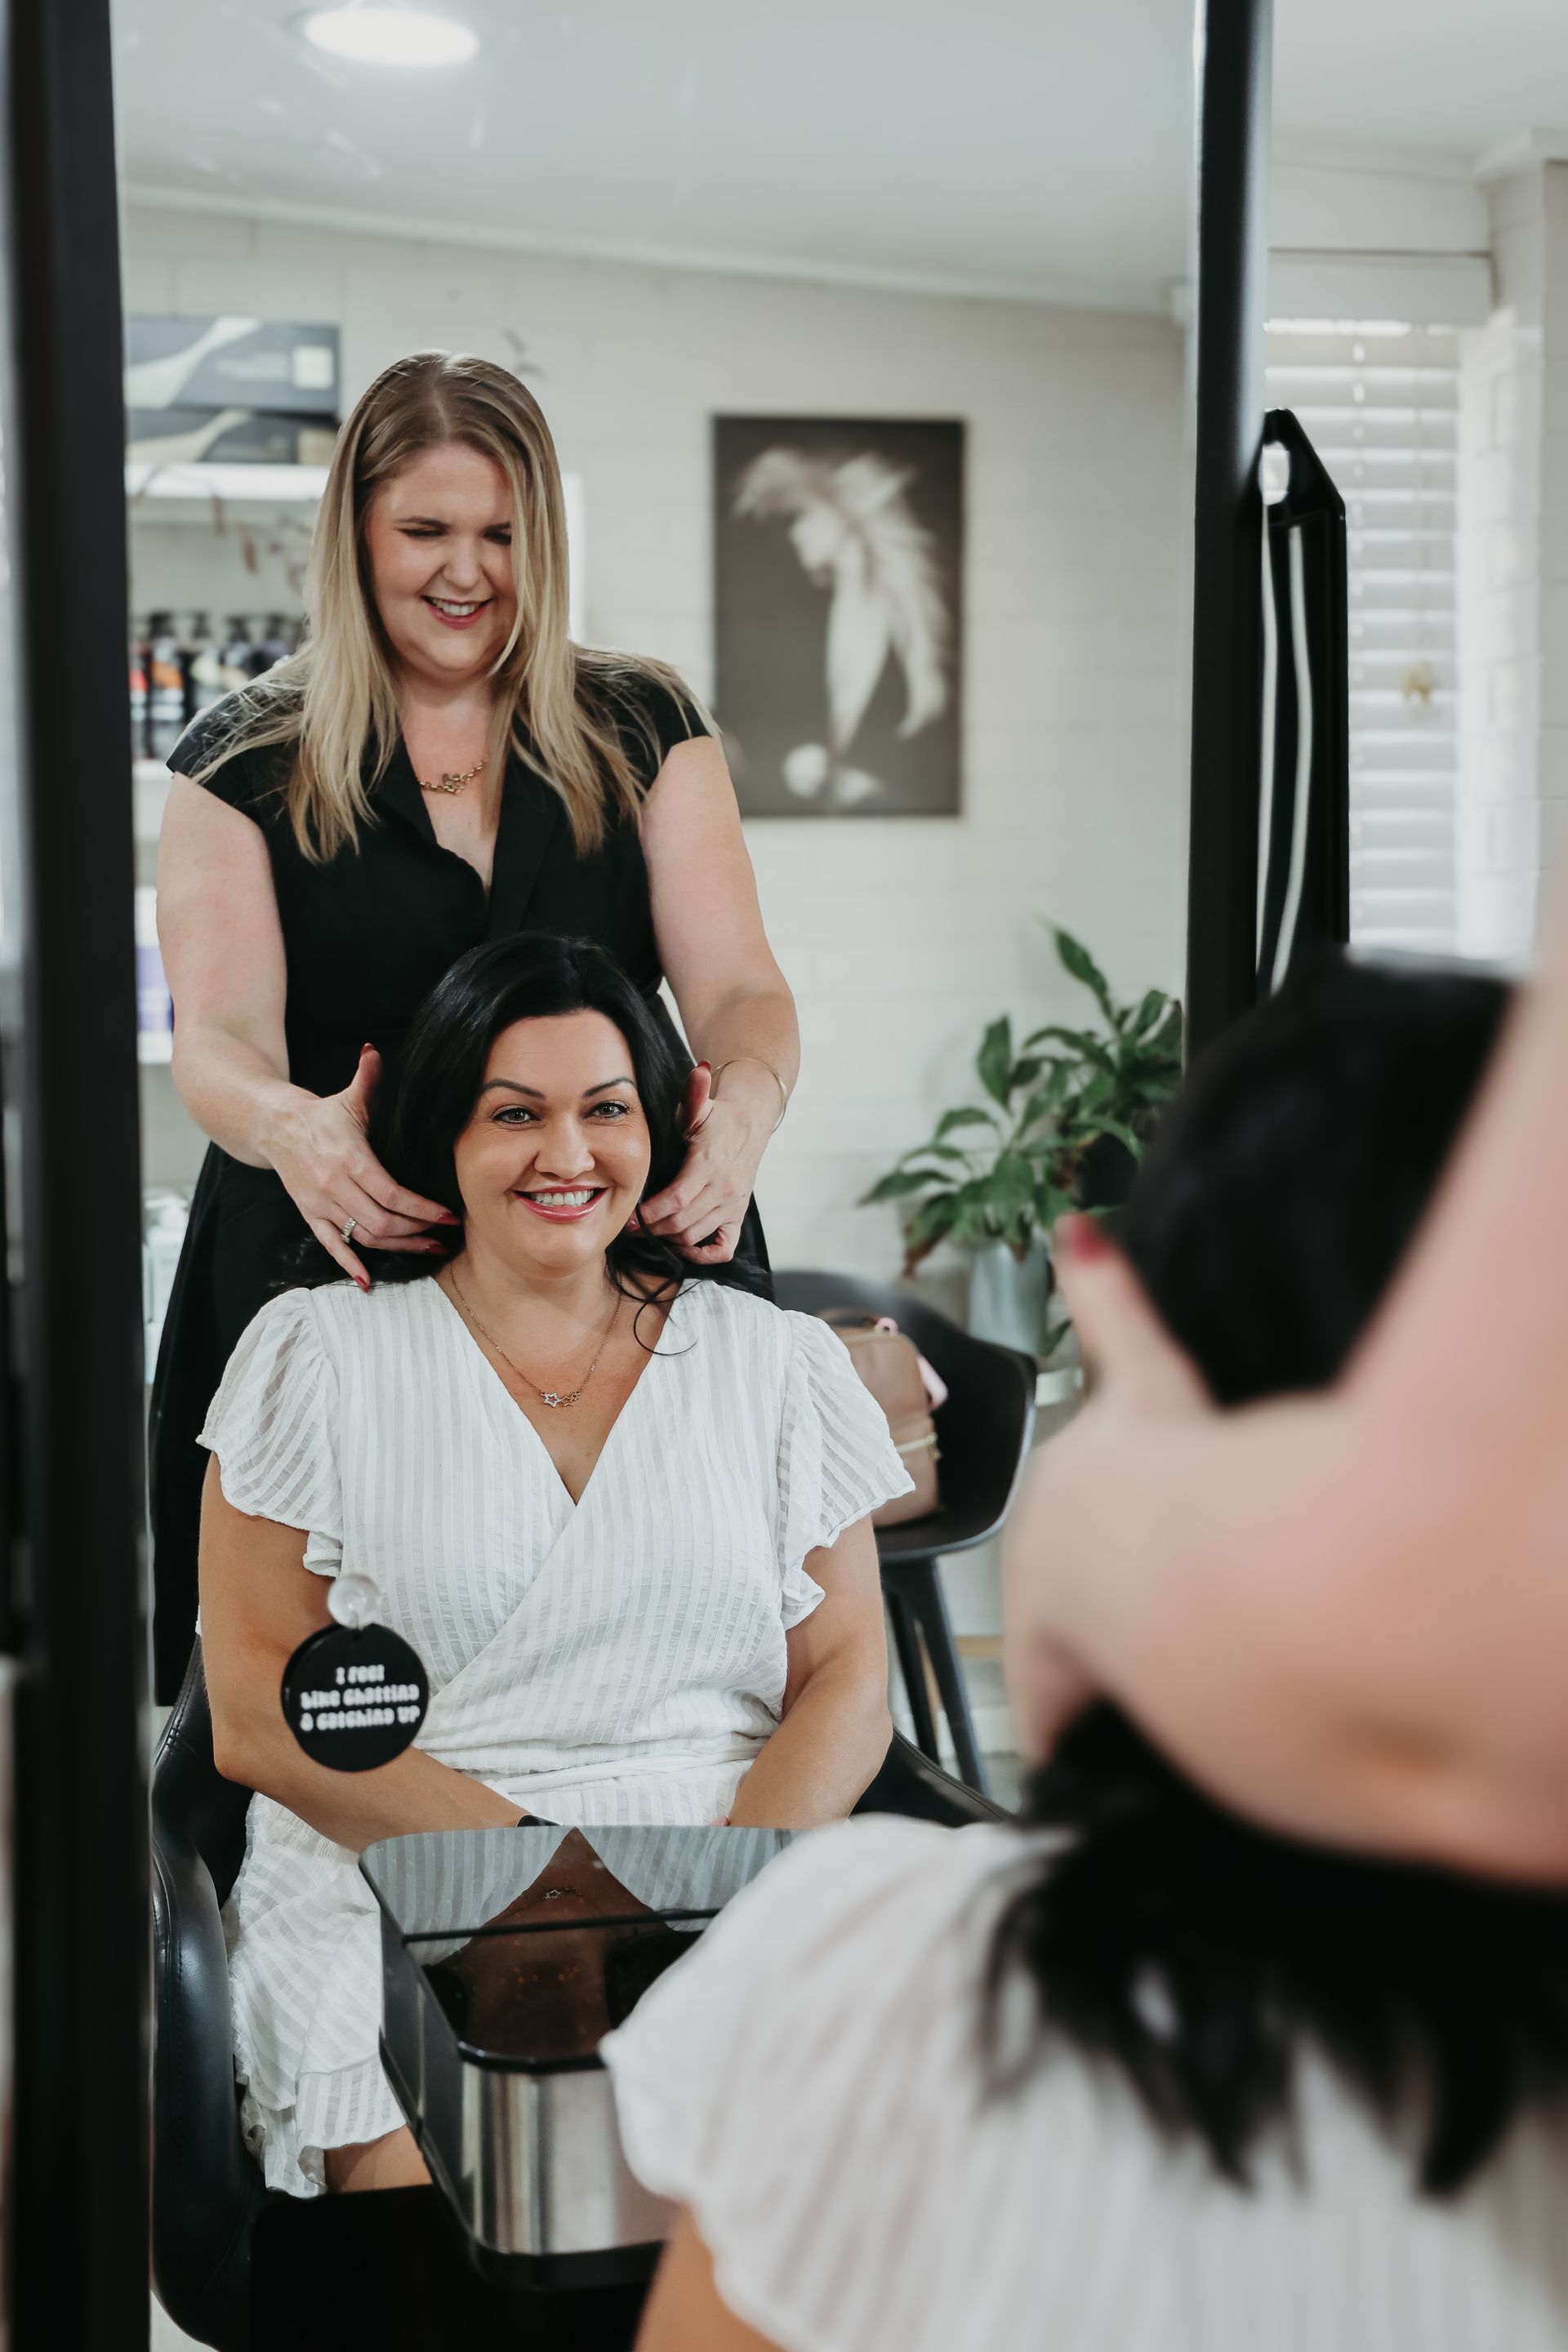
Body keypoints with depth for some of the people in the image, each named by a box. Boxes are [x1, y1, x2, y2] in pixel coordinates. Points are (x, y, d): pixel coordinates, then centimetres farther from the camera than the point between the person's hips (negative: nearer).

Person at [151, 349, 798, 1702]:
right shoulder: (248, 764, 6)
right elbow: (217, 1034, -6)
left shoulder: (643, 731, 10)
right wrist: (295, 1129, -31)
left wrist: (743, 1108, -25)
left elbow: (736, 981, 0)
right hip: (330, 1280, -1)